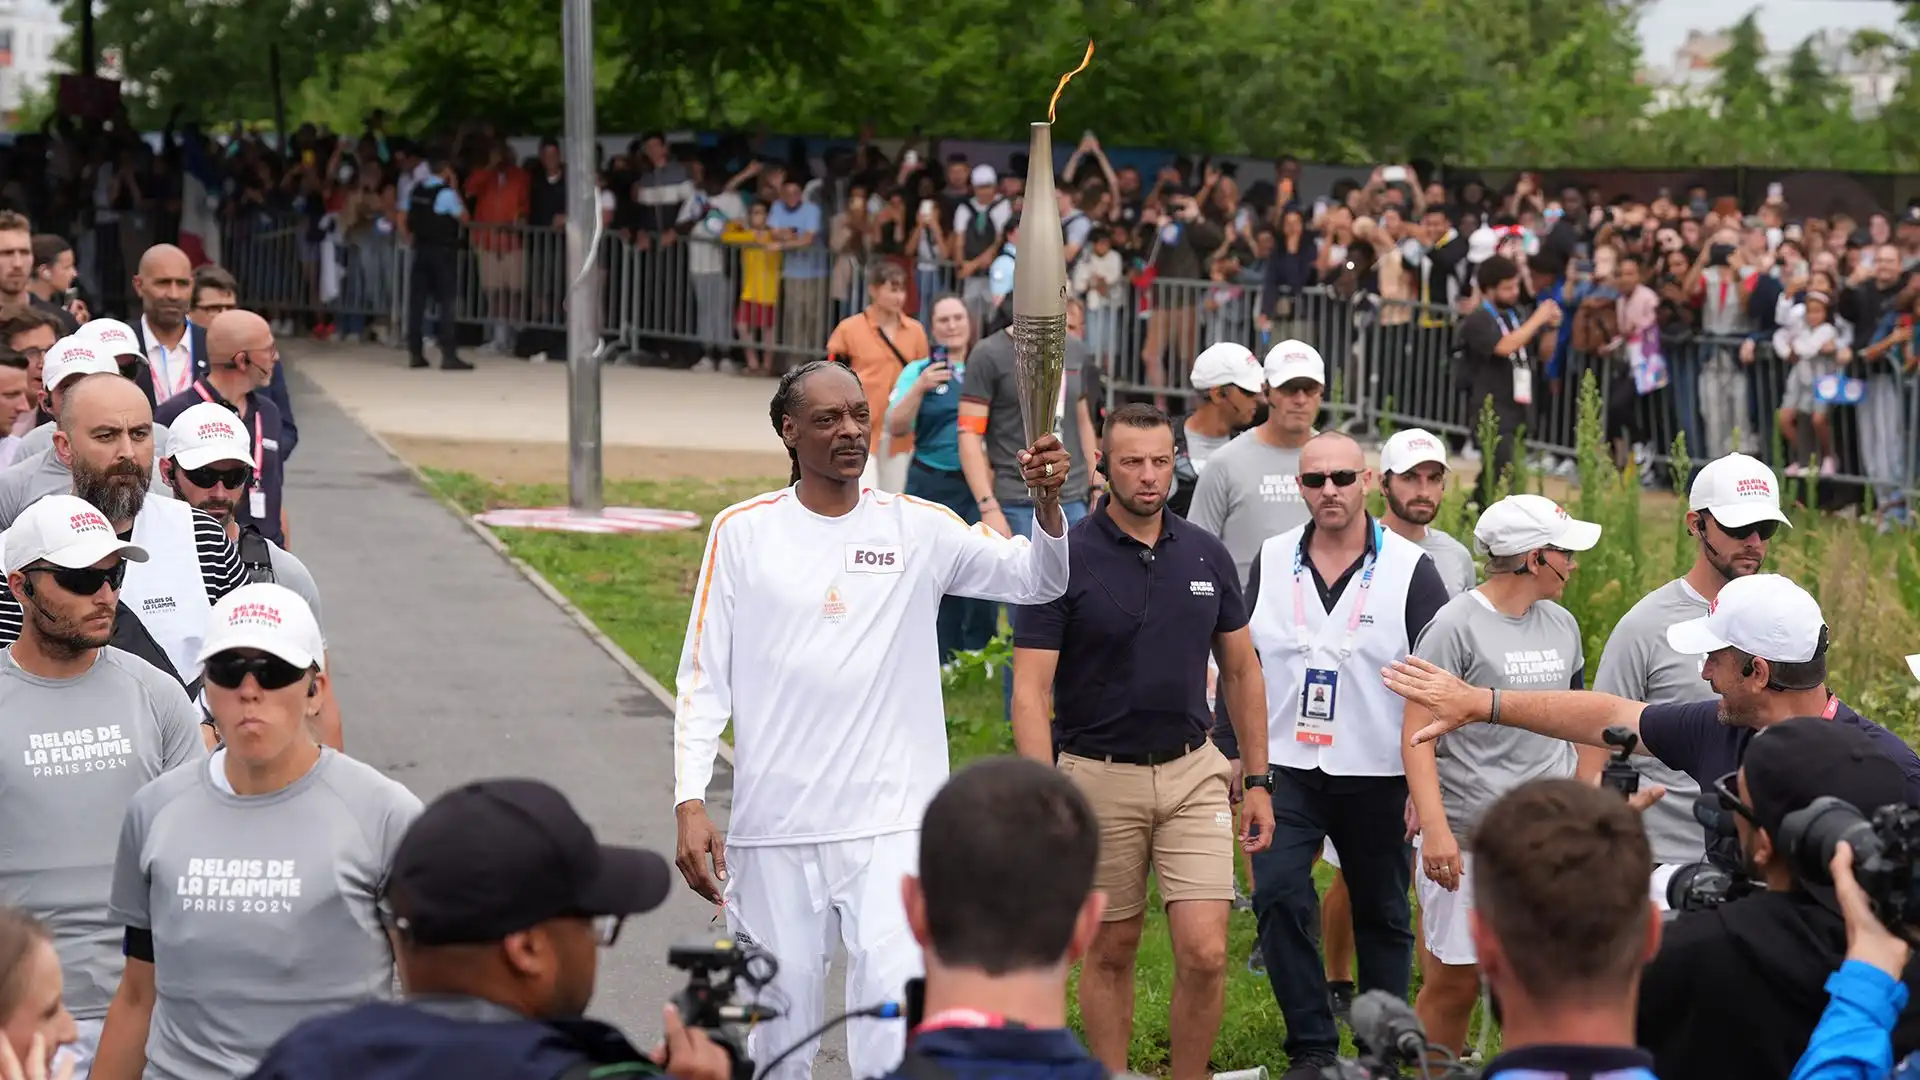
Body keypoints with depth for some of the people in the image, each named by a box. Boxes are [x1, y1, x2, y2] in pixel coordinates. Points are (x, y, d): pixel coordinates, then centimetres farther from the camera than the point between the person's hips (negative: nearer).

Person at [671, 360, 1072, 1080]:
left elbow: (1037, 579, -4)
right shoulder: (742, 533, 3)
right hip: (773, 830, 1)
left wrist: (1046, 503, -24)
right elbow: (703, 680, 4)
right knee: (779, 1017, 9)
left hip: (890, 824, -1)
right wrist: (691, 805, -6)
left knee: (896, 1001, -14)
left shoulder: (918, 528, 4)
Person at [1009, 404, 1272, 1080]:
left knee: (1205, 954, -7)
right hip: (1098, 776, -2)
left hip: (1193, 771, 2)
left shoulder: (1208, 556, 3)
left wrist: (1257, 780, 10)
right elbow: (1030, 691, -12)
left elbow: (1241, 670, 13)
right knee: (1111, 951, 10)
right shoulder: (1065, 559, -10)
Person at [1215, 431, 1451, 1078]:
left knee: (1382, 915, 8)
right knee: (1278, 897, -13)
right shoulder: (1271, 563, 5)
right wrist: (1230, 751, 8)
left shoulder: (1410, 569, -4)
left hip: (1378, 778, -2)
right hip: (1287, 769, 2)